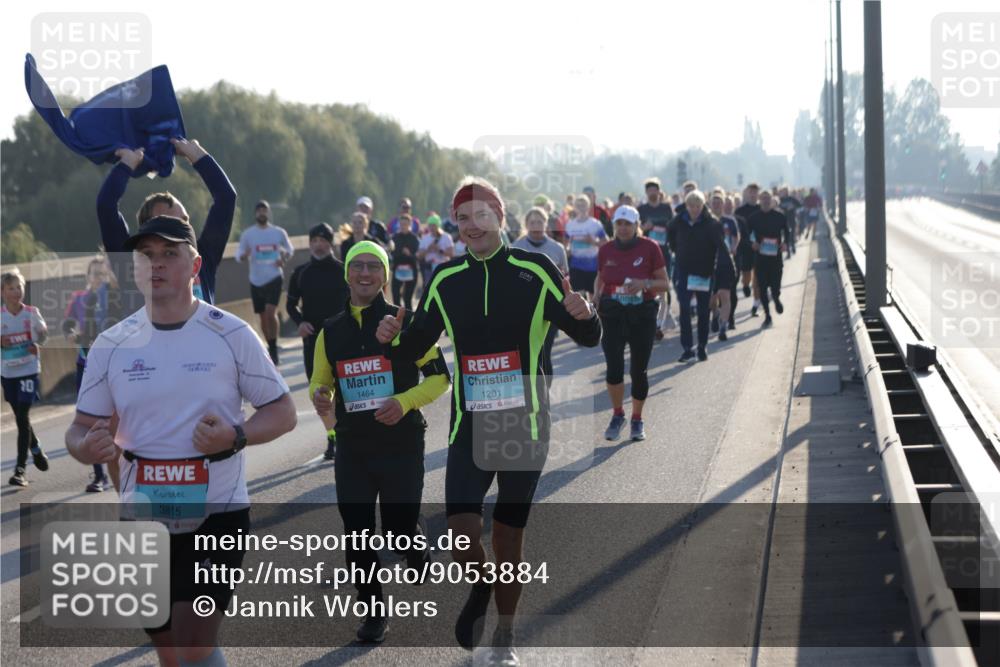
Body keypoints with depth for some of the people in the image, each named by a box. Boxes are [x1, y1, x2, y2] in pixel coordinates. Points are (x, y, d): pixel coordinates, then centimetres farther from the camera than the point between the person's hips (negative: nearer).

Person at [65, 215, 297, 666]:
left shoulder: (231, 335, -6)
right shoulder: (111, 345, 1)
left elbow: (282, 412, -1)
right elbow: (81, 428, 6)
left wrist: (235, 437, -21)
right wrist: (85, 447, -18)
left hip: (217, 513, -4)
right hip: (143, 519, 4)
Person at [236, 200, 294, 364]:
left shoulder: (279, 232, 2)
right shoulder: (247, 234, 2)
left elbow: (289, 249, 16)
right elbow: (238, 254, 2)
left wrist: (284, 257, -6)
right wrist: (243, 255, -21)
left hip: (274, 278, -2)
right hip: (256, 281, 2)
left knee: (271, 313, -18)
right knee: (263, 317, 9)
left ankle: (274, 349, -9)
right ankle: (271, 348, 24)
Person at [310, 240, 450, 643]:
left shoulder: (405, 322, -5)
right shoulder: (331, 331, 6)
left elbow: (440, 376, -3)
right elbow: (319, 382, 15)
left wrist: (405, 401, -20)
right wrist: (319, 396, -9)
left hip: (402, 446, -3)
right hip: (352, 448, 3)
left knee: (399, 530, 0)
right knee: (357, 533, 2)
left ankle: (418, 551, 37)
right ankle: (374, 612, 19)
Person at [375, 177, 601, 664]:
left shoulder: (535, 271, -6)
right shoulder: (446, 280, 3)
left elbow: (589, 338, -3)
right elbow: (416, 346, 12)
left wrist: (584, 315, -26)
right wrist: (393, 338, -10)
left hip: (524, 424, -1)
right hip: (470, 424, 2)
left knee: (509, 538, 6)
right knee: (462, 533, -13)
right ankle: (480, 590, 21)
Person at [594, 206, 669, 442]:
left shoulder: (650, 248, -4)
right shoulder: (605, 250, 3)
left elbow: (664, 283, 1)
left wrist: (644, 283, -18)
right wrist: (595, 304, 3)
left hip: (643, 313, -1)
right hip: (613, 313, 1)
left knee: (639, 370, 5)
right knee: (614, 367, -13)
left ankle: (637, 420, 23)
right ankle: (617, 415, 10)